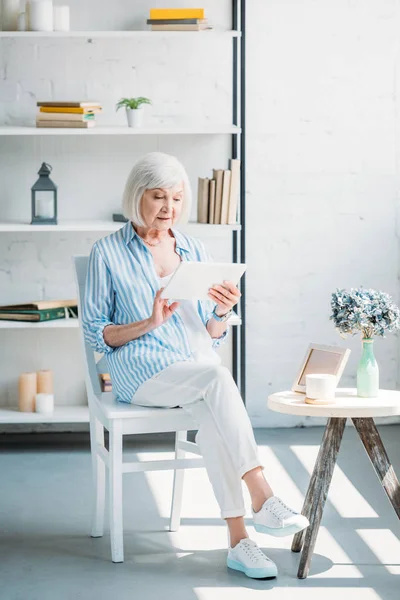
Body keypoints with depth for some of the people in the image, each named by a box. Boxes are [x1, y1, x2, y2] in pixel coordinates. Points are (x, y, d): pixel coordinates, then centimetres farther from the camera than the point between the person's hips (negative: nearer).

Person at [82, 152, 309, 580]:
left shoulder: (194, 251, 14)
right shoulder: (108, 253, 3)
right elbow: (94, 333, 2)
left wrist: (222, 312, -7)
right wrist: (149, 323, -14)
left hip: (199, 368, 3)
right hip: (142, 373, -3)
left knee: (211, 417, -32)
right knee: (217, 379, -34)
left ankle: (237, 538, -33)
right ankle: (262, 499, -38)